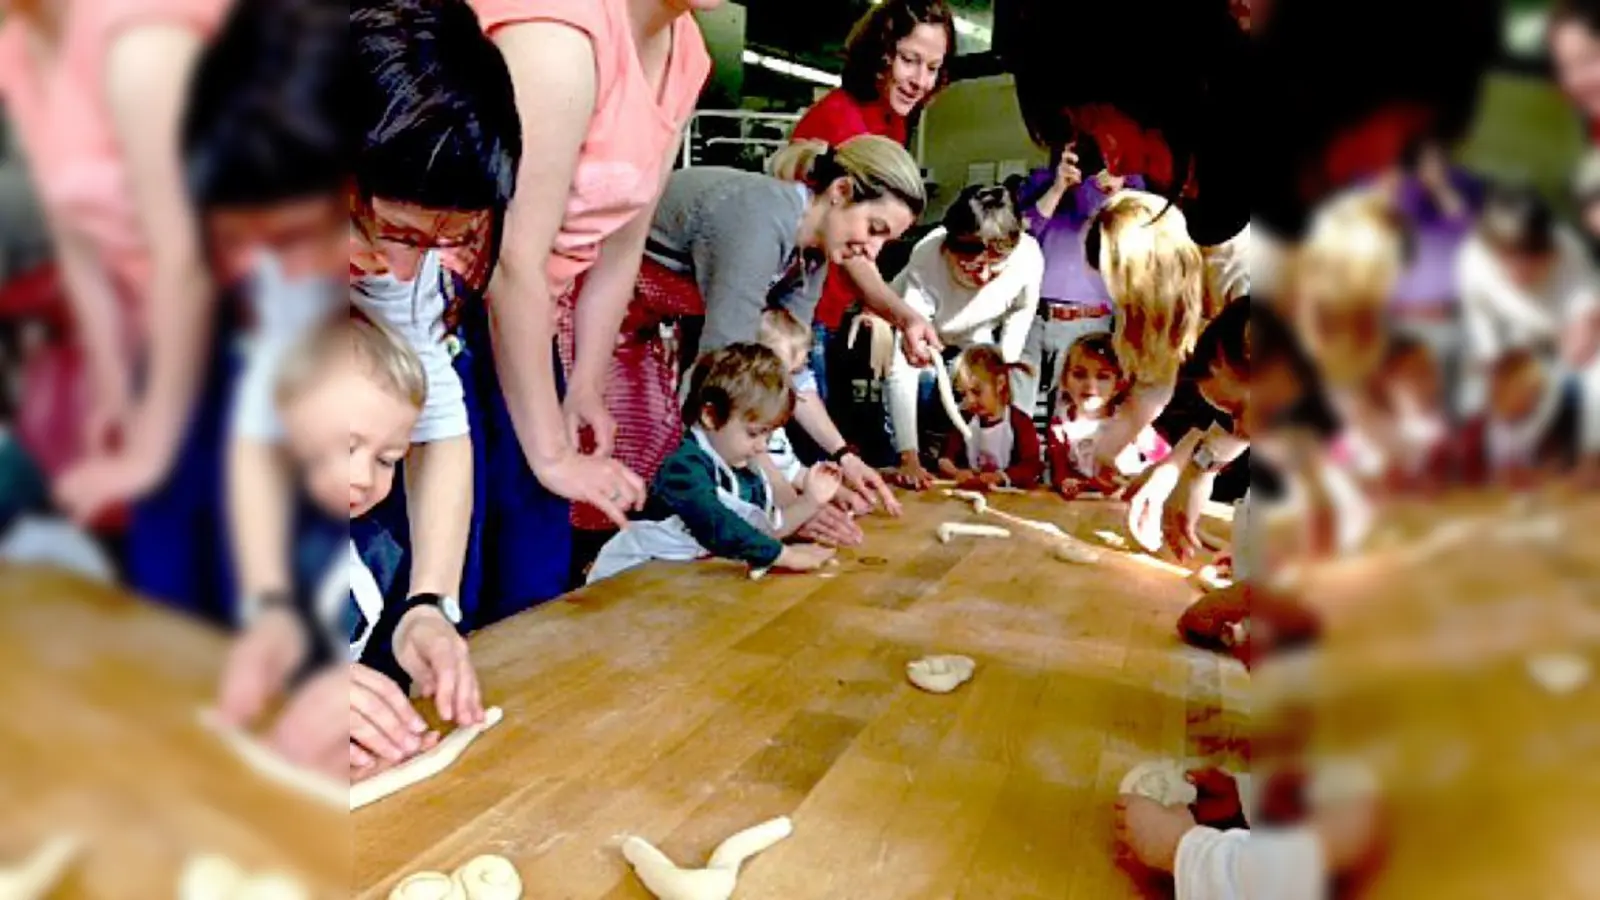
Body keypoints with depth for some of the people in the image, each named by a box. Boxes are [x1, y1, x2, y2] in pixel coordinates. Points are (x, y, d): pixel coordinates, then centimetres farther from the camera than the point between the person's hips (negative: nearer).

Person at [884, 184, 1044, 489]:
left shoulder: (1029, 257, -34)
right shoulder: (924, 270, -43)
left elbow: (1023, 309, -7)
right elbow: (901, 370, -45)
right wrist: (909, 458, -49)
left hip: (976, 338, 3)